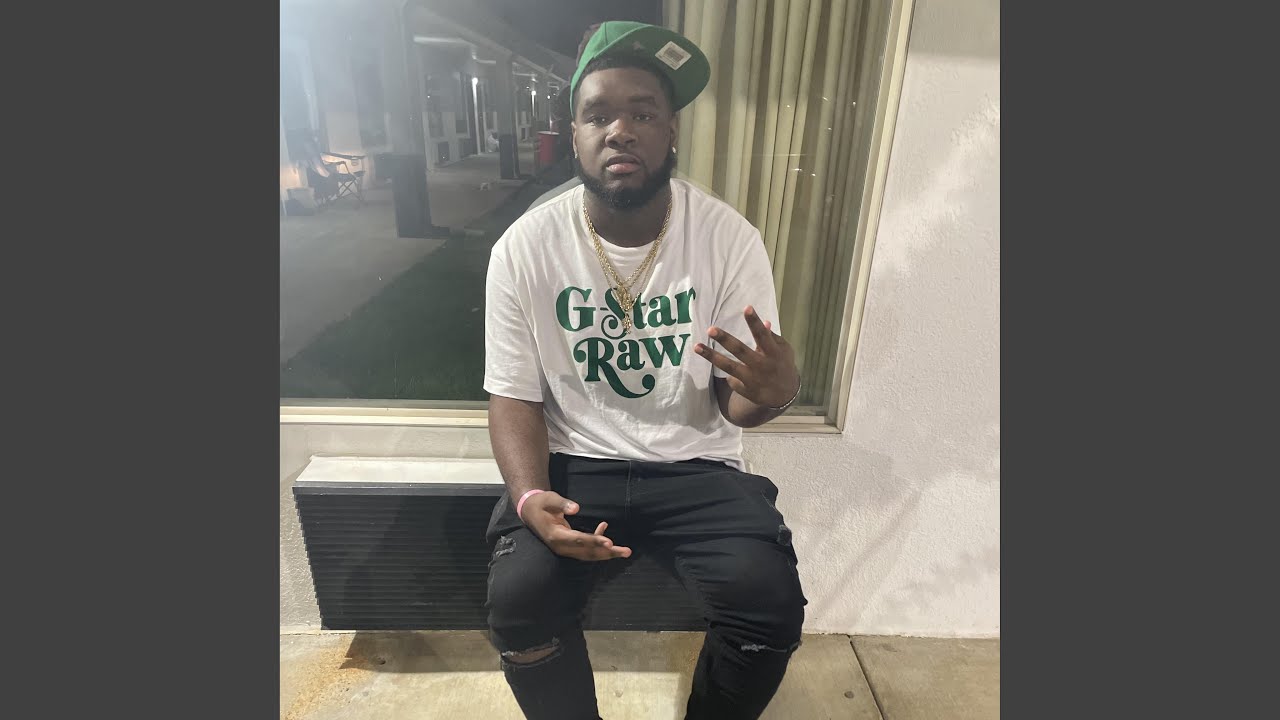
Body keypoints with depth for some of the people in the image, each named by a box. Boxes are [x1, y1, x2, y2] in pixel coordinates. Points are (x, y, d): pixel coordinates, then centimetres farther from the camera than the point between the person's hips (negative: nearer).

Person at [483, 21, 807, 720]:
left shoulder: (731, 238, -8)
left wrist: (772, 393, -30)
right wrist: (531, 498, -21)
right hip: (571, 462, 1)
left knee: (771, 604, -19)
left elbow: (733, 402, -5)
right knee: (516, 597, -22)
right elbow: (514, 396, -3)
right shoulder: (524, 246, -8)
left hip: (696, 464, 1)